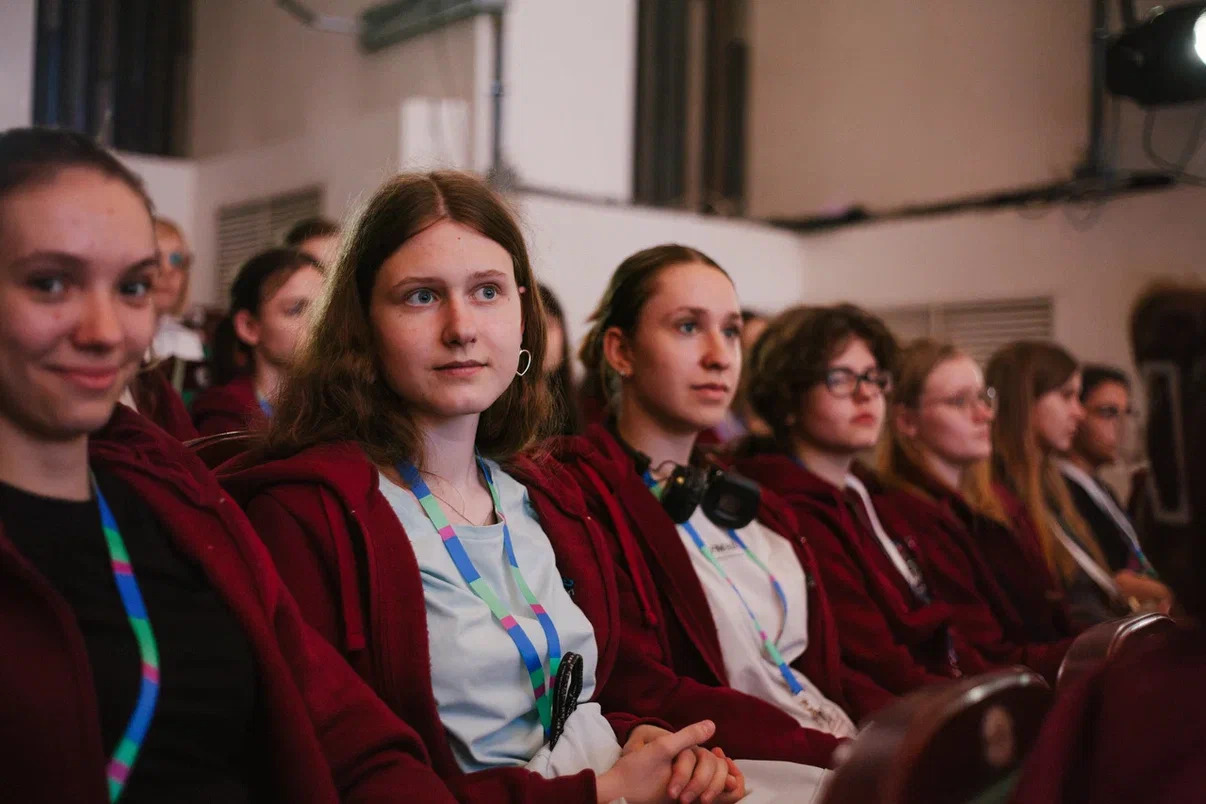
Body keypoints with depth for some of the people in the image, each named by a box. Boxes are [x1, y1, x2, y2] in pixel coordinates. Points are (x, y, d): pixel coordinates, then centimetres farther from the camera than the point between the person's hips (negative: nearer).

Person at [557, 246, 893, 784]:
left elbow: (820, 667, 13)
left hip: (846, 746, 8)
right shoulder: (582, 492, -8)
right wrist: (839, 755, -20)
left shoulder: (744, 500, 18)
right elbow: (638, 693, -17)